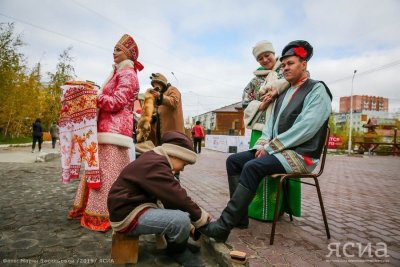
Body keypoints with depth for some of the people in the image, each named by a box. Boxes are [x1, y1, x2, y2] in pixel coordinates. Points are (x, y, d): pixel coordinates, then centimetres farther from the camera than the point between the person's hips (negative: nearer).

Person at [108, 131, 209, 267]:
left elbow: (173, 195, 11)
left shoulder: (154, 159, 10)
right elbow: (177, 197, -23)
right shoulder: (154, 165, -24)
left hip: (138, 204, 11)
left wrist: (195, 211, 4)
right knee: (181, 220, -25)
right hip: (128, 215, -11)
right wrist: (199, 216, -7)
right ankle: (177, 251, 6)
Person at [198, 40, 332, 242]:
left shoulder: (317, 89, -6)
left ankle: (223, 227, -26)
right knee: (233, 160, -3)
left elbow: (305, 128, -18)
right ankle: (240, 214, -4)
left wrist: (270, 147, -18)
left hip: (301, 155, -8)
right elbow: (271, 123, 16)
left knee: (252, 167, -31)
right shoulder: (284, 93, 19)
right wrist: (262, 144, -4)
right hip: (278, 150, 8)